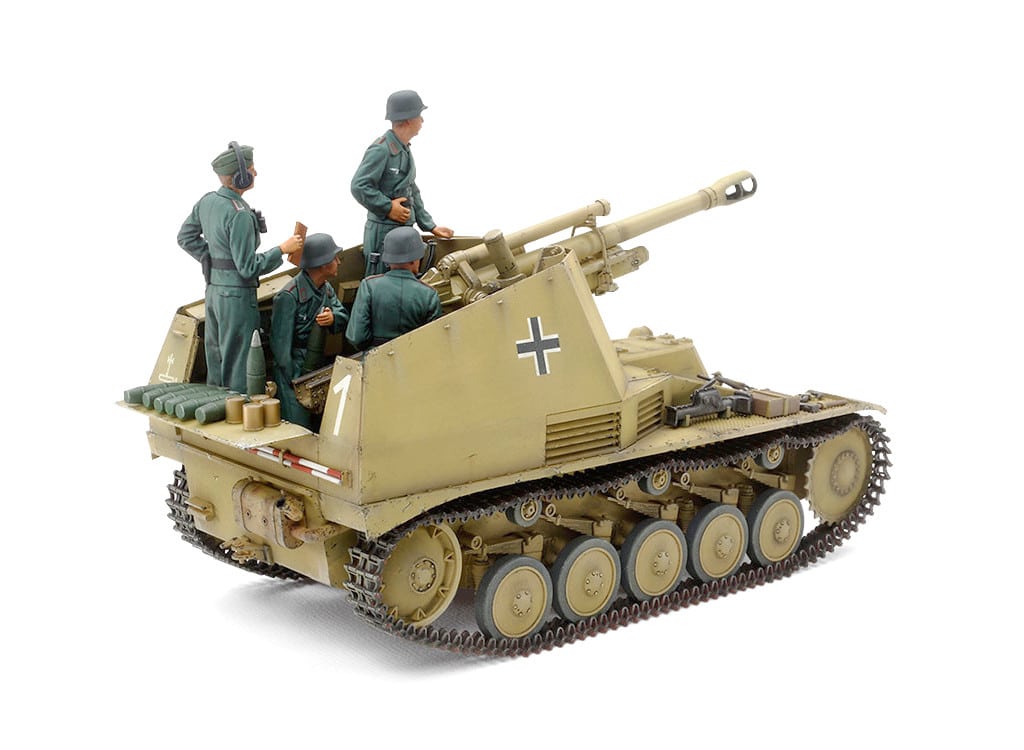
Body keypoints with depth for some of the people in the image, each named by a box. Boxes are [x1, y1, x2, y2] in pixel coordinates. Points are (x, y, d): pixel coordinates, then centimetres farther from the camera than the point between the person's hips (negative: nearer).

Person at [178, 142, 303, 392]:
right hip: (237, 294, -9)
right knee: (238, 364, 0)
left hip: (213, 289, 9)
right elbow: (248, 267, -21)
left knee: (216, 359, 18)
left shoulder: (207, 202, 4)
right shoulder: (240, 215, -22)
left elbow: (186, 237, 17)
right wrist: (282, 249, -14)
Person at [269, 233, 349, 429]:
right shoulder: (289, 296, -19)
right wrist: (294, 381, -17)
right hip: (294, 368, -8)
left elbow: (344, 318, 6)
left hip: (317, 367, 8)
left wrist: (333, 318, -20)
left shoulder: (326, 288, 8)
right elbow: (280, 341, -18)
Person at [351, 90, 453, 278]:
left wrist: (430, 227, 19)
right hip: (383, 232, -10)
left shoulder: (405, 150, 15)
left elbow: (413, 193, 22)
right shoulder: (381, 150, -16)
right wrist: (388, 208, -20)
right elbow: (359, 187, -22)